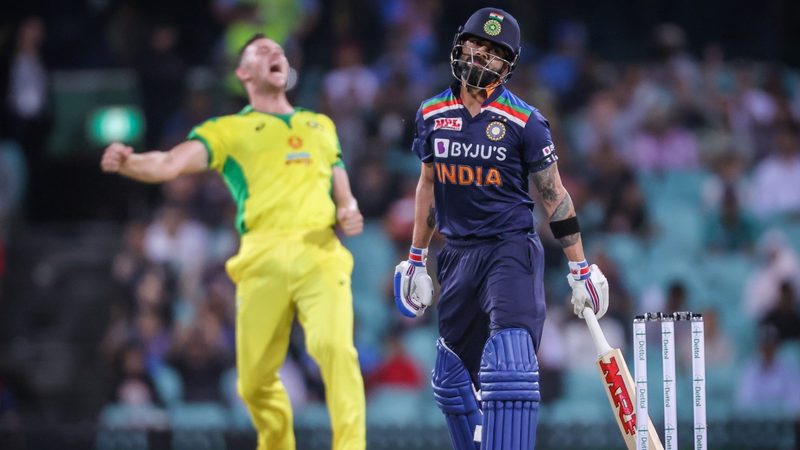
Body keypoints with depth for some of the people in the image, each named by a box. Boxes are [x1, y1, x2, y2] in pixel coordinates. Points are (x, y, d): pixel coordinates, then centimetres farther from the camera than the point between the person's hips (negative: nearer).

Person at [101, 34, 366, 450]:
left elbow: (342, 189, 33)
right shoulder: (228, 130, 17)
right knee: (255, 377, -3)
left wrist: (349, 212, 8)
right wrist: (128, 162, -19)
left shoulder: (321, 126, 28)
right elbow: (169, 164, 2)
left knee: (335, 347, -23)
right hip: (264, 256, -1)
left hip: (320, 252, 1)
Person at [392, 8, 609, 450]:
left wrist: (580, 268, -2)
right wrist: (415, 260, 20)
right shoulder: (432, 115, 7)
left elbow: (553, 194, -1)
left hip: (511, 251, -5)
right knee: (451, 378, 10)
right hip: (457, 255, 5)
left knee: (508, 367, -21)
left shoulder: (523, 122, -6)